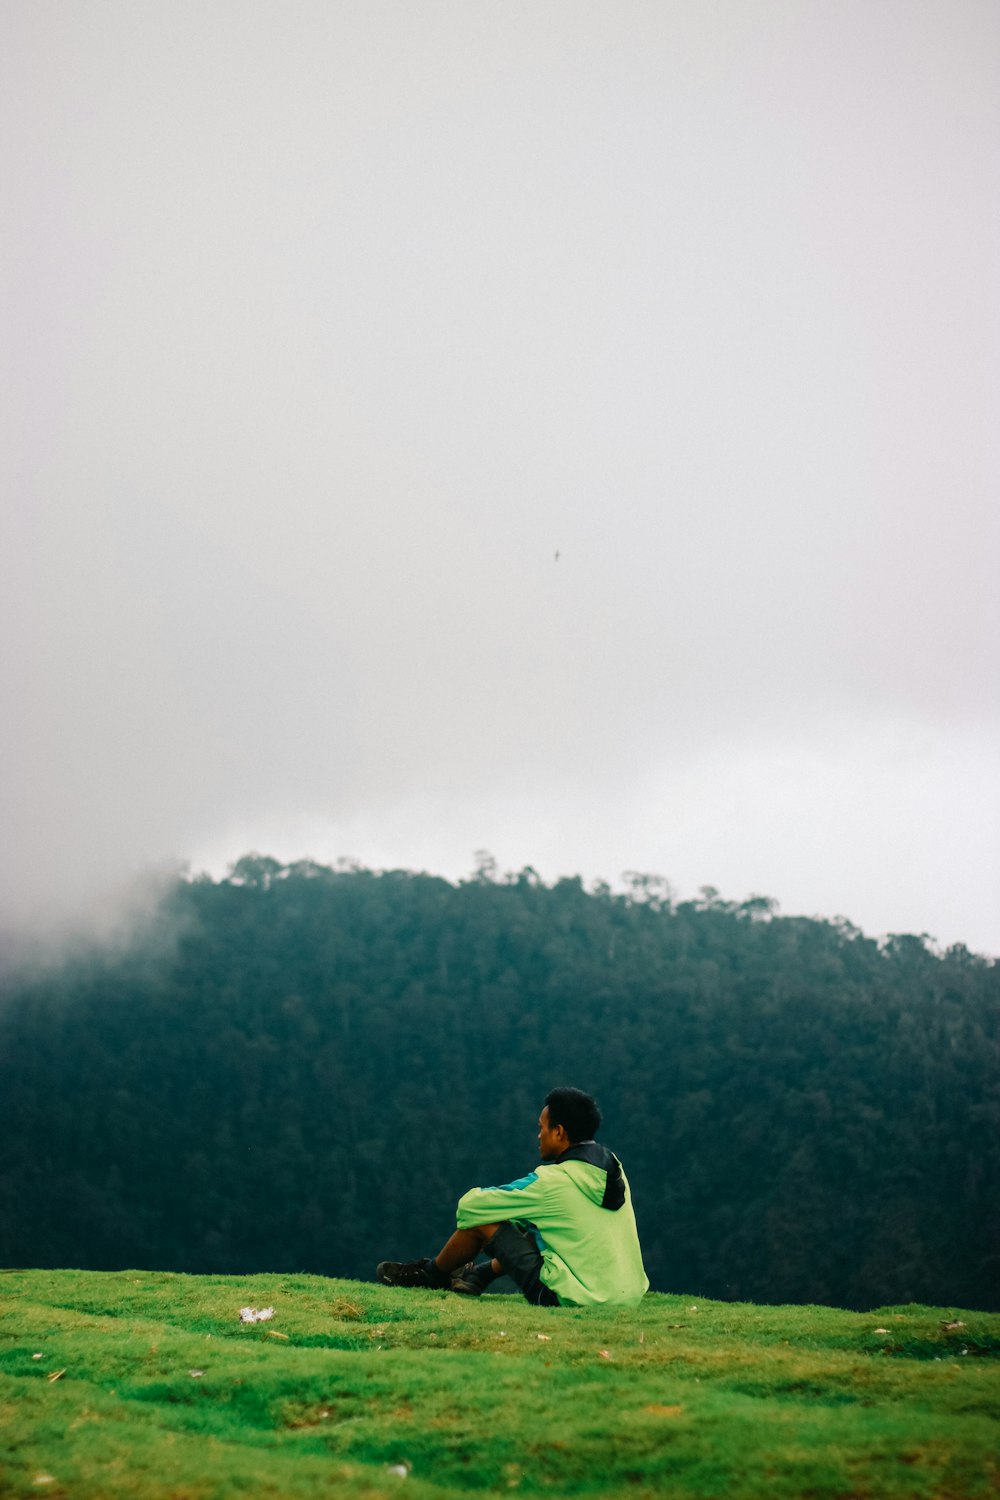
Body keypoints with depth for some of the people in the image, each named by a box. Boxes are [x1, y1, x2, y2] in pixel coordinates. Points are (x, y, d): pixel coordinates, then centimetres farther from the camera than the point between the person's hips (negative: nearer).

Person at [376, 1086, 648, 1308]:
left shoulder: (554, 1180, -16)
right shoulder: (612, 1166, 5)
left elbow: (469, 1206, -9)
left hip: (574, 1299, -8)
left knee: (481, 1219, 4)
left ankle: (431, 1274, 30)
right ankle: (483, 1273, 41)